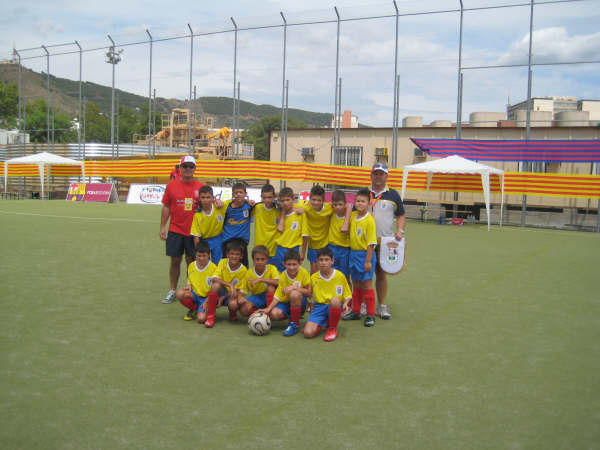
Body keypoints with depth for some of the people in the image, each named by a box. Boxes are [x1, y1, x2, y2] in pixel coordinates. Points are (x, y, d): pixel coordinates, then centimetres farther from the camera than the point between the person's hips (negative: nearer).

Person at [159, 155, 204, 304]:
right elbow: (166, 207, 6)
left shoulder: (201, 187, 1)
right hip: (175, 230, 0)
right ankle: (172, 291, 18)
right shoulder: (171, 185, 2)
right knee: (175, 261, 6)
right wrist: (163, 227, 3)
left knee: (191, 261, 6)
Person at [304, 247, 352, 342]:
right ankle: (321, 324, 13)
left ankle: (332, 328, -14)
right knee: (308, 333, -25)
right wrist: (311, 310, 9)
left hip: (334, 308, -1)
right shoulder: (313, 277, 4)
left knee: (335, 300, -40)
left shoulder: (340, 276, -1)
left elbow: (347, 295, 5)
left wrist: (346, 304, -15)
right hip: (319, 307, 1)